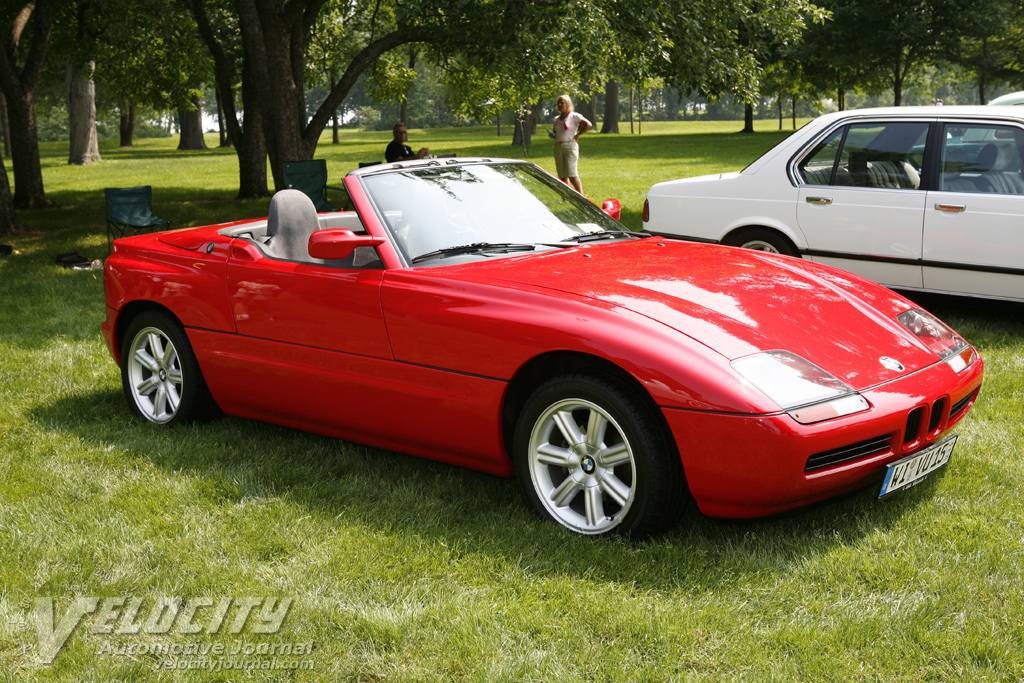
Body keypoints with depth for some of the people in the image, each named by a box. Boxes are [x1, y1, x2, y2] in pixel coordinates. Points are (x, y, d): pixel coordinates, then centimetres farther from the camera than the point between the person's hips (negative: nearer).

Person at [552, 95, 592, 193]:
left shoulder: (574, 116, -3)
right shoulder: (556, 119, 16)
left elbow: (589, 125, -11)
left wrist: (577, 135, -10)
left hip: (570, 146, -6)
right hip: (558, 147, 6)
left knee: (572, 175, -14)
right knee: (562, 176, 4)